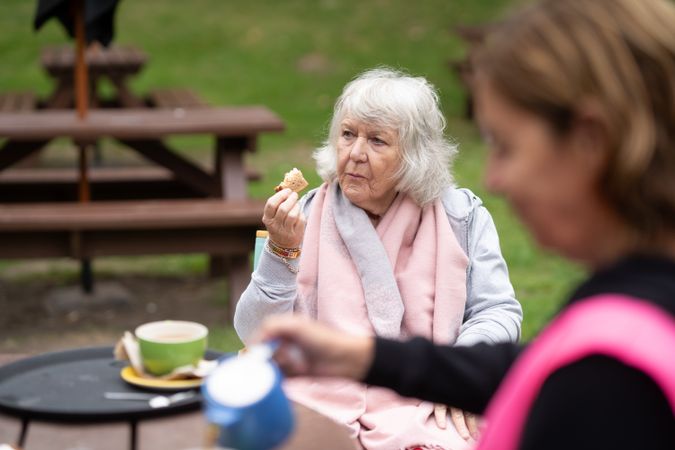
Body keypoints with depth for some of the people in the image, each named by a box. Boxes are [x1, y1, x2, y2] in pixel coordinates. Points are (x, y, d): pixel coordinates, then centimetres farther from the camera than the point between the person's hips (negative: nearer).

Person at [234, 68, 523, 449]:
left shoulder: (462, 216, 6)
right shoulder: (304, 218, 6)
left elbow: (499, 312, 6)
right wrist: (283, 250, -13)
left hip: (426, 413, 0)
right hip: (321, 405, 0)